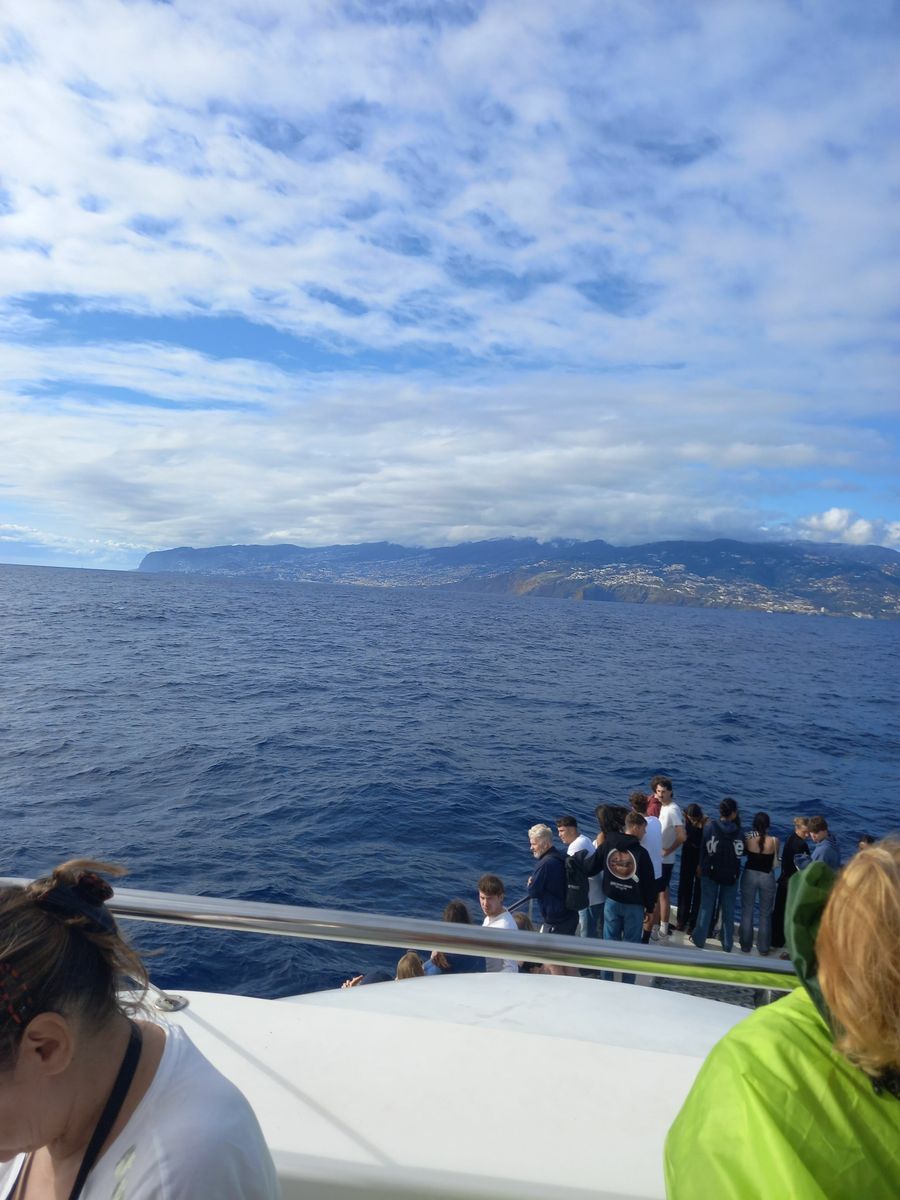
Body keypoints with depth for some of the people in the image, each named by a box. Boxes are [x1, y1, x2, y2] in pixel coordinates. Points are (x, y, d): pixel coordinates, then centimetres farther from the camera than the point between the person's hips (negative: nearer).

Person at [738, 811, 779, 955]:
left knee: (747, 911, 12)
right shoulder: (774, 841, -13)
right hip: (767, 877, 0)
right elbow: (775, 859, 2)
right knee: (765, 914, 13)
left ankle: (746, 945, 18)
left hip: (750, 875, 0)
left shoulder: (749, 839, -11)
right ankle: (763, 947, 20)